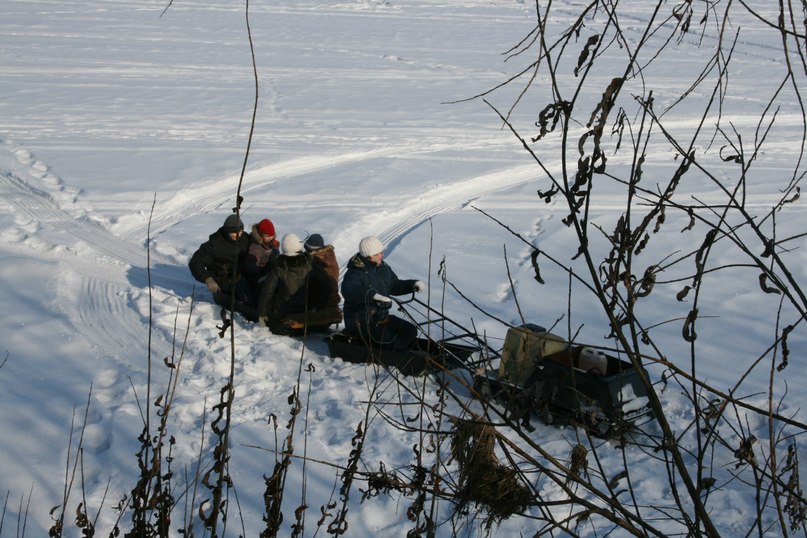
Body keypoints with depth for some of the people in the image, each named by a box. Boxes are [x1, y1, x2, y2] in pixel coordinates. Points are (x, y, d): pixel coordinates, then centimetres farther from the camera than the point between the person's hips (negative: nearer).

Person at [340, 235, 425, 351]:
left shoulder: (383, 268, 8)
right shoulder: (354, 273, -18)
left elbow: (395, 286, 22)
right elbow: (349, 292, -39)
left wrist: (413, 284, 5)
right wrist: (372, 295, -53)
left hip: (381, 316, 8)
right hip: (361, 322, -8)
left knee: (410, 331, -4)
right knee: (391, 340, -24)